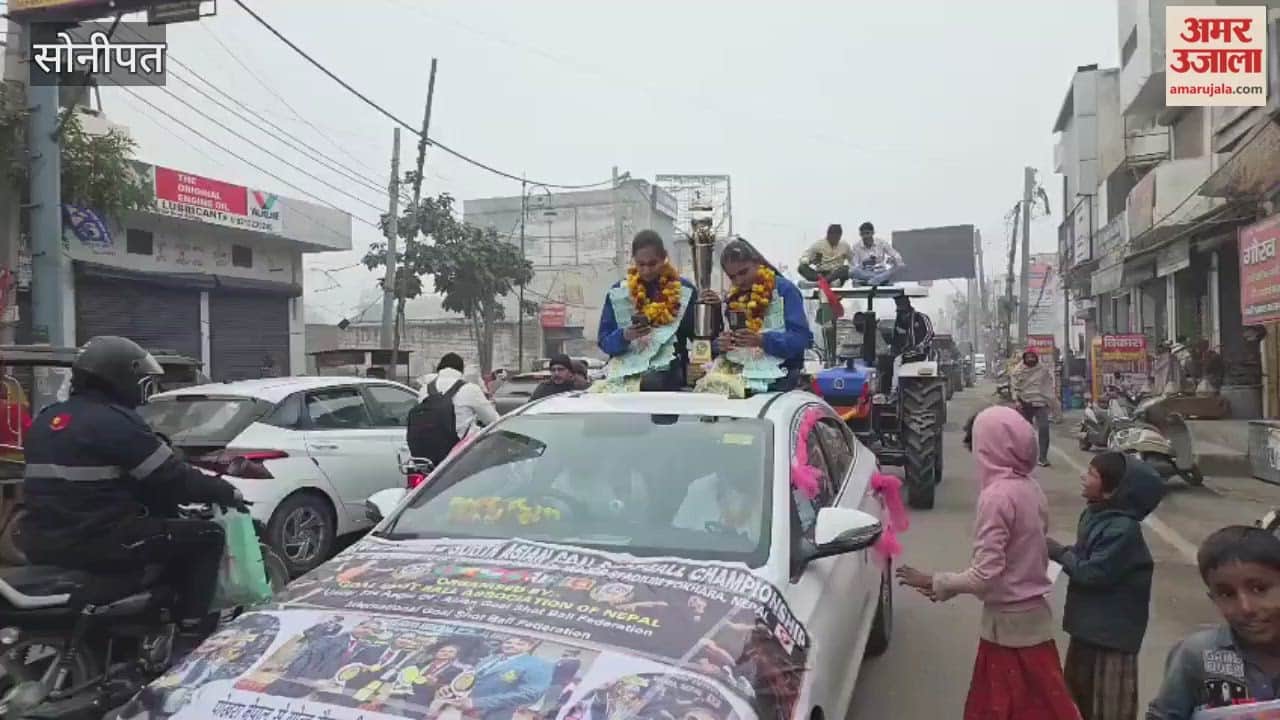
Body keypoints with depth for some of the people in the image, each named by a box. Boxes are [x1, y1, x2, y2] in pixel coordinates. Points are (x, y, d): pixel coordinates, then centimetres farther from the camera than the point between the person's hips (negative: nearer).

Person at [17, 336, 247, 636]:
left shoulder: (46, 419, 13)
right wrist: (226, 492, -1)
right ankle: (193, 624, 0)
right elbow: (172, 479, -14)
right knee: (207, 535, 1)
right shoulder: (116, 421, -14)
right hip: (98, 542, -9)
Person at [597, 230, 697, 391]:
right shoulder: (617, 292, 8)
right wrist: (624, 336, -15)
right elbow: (604, 342, 5)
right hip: (625, 371, 0)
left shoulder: (685, 291, 6)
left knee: (651, 383, -28)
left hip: (667, 372, 0)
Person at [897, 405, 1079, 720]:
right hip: (1032, 614, 8)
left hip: (1008, 623, -8)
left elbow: (986, 575, -25)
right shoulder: (1031, 489, 1)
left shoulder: (997, 495, -23)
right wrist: (948, 585, 9)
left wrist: (934, 582, -10)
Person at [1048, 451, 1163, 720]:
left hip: (1112, 629, -9)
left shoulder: (1122, 529, -25)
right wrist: (1064, 553, -2)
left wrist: (1059, 552, -15)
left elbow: (1094, 573, -25)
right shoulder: (1095, 514, 3)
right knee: (1079, 690, 23)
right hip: (1088, 622, 9)